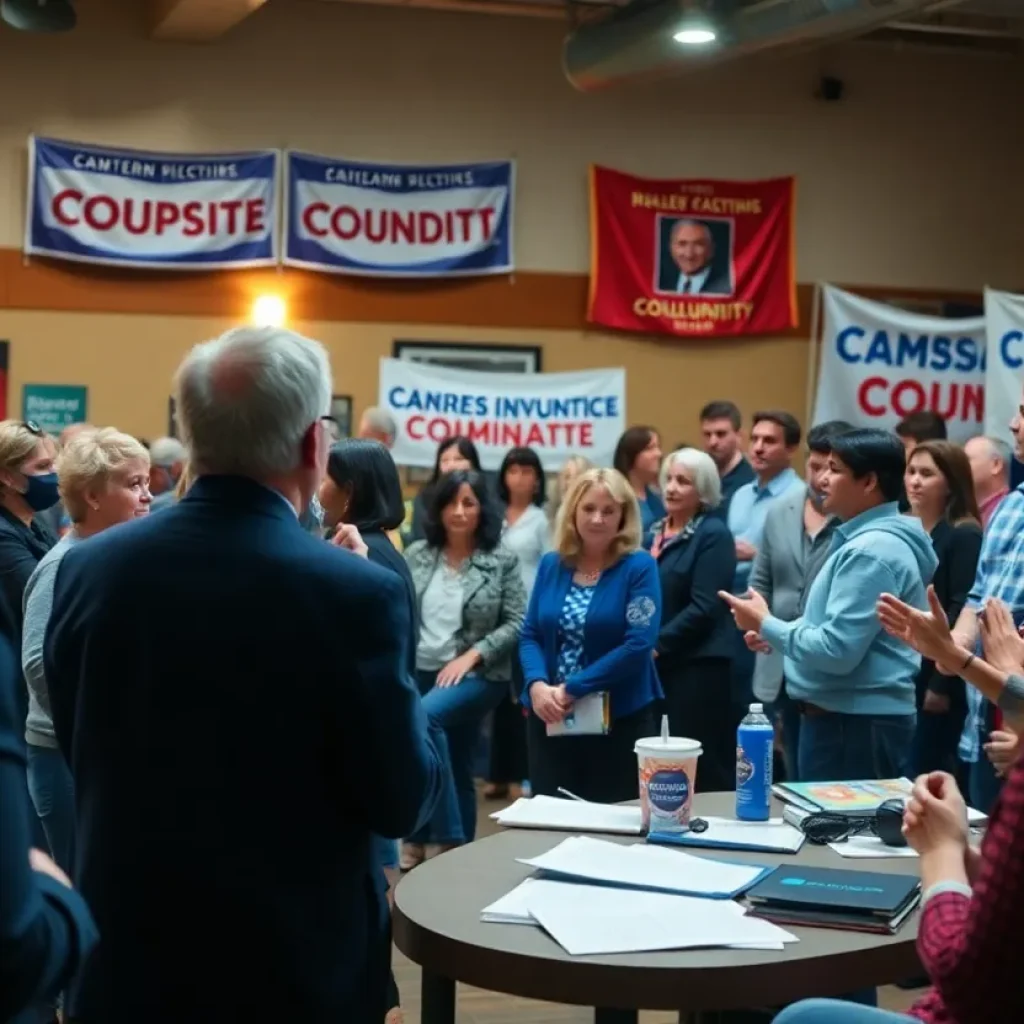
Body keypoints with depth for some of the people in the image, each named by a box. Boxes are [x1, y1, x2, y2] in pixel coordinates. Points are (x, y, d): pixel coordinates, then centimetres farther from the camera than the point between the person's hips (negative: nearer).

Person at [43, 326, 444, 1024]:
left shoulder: (88, 568, -6)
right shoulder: (353, 591, -20)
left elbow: (80, 753, 7)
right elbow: (403, 801, -11)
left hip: (128, 957, 4)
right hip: (297, 966, -3)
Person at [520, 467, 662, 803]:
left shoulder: (639, 566, -7)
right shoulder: (551, 564, 6)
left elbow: (639, 643, -16)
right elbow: (530, 634, 6)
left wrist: (572, 689, -18)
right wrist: (537, 685, -14)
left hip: (620, 720, -4)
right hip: (551, 718, 4)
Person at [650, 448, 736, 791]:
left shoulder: (713, 534, -7)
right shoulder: (656, 532, 15)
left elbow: (703, 608, -15)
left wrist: (657, 646, -15)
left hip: (697, 665, -7)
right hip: (655, 664, 7)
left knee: (701, 767, -6)